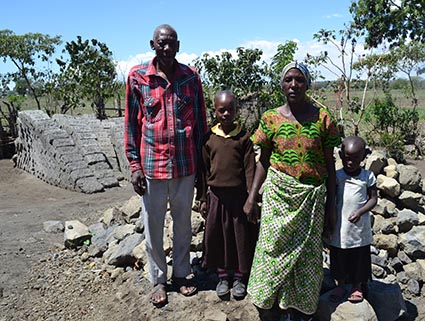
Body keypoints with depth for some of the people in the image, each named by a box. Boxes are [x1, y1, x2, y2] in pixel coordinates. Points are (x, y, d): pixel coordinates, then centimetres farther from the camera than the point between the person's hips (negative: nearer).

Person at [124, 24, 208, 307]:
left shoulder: (191, 76, 1)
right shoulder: (137, 76, -2)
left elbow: (201, 121, 6)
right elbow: (131, 122, 1)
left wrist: (201, 162, 5)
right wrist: (134, 164, -3)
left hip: (185, 165, 1)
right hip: (151, 165, -1)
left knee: (183, 223, 15)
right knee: (153, 226, 11)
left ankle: (182, 272, 35)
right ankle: (158, 278, 30)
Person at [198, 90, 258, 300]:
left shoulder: (243, 137, -4)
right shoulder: (209, 138, 1)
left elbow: (250, 169, -5)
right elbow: (204, 170, 5)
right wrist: (203, 199, 6)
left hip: (239, 195, -2)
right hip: (216, 195, 2)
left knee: (241, 236, 9)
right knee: (217, 236, 10)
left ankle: (239, 277, 28)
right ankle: (222, 276, 30)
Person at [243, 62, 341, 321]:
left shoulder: (323, 119, -3)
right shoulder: (271, 118, -1)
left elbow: (330, 164, 1)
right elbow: (263, 161, 5)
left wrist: (331, 205, 1)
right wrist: (252, 198, -1)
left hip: (312, 197, 0)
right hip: (278, 194, 0)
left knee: (306, 253, 11)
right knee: (274, 249, 5)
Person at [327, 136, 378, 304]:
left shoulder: (368, 176, -4)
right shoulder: (336, 176, -3)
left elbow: (373, 198, -1)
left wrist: (360, 212, -17)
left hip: (360, 227, -1)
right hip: (340, 227, 1)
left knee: (359, 257, 12)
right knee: (339, 257, 13)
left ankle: (357, 287, 31)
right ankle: (341, 285, 32)